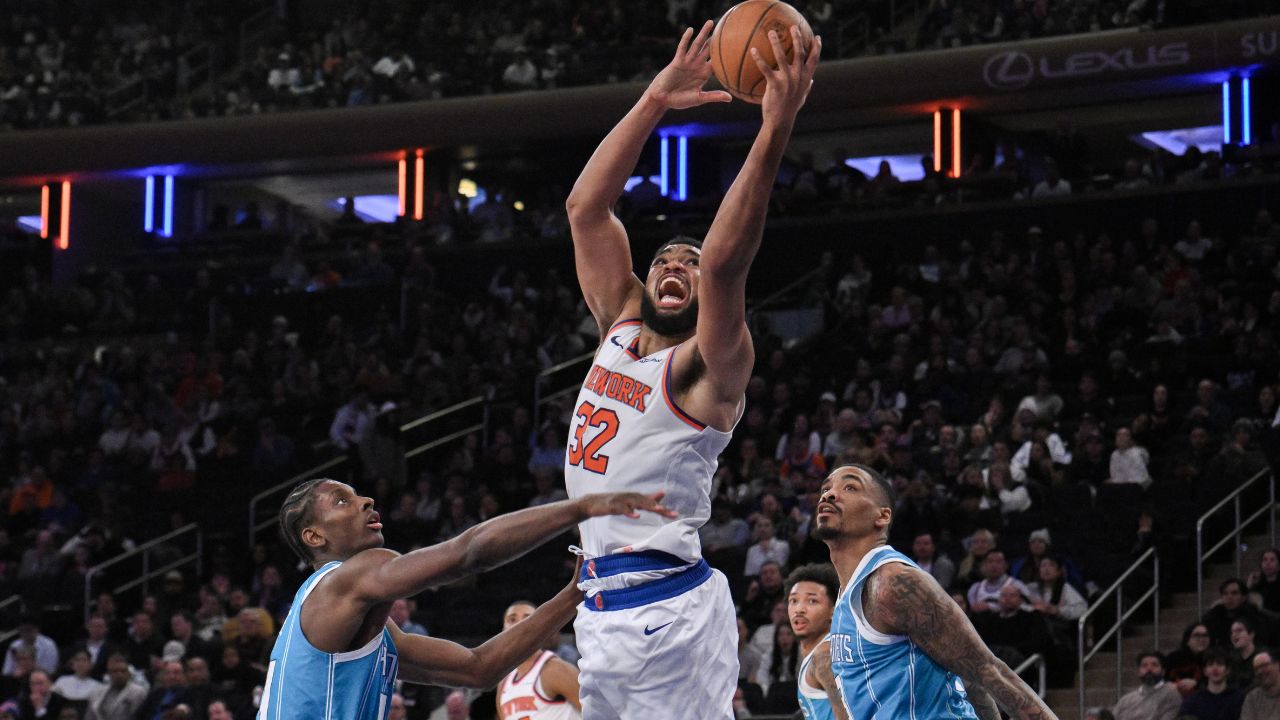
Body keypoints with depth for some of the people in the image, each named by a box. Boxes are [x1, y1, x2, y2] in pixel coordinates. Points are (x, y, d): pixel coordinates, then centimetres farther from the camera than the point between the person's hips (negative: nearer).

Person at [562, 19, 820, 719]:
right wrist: (654, 100, 3)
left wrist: (775, 130, -30)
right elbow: (584, 208, 10)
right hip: (602, 605, 8)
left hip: (669, 606, -7)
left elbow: (724, 260, -23)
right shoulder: (619, 327, 15)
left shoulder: (708, 367, -6)